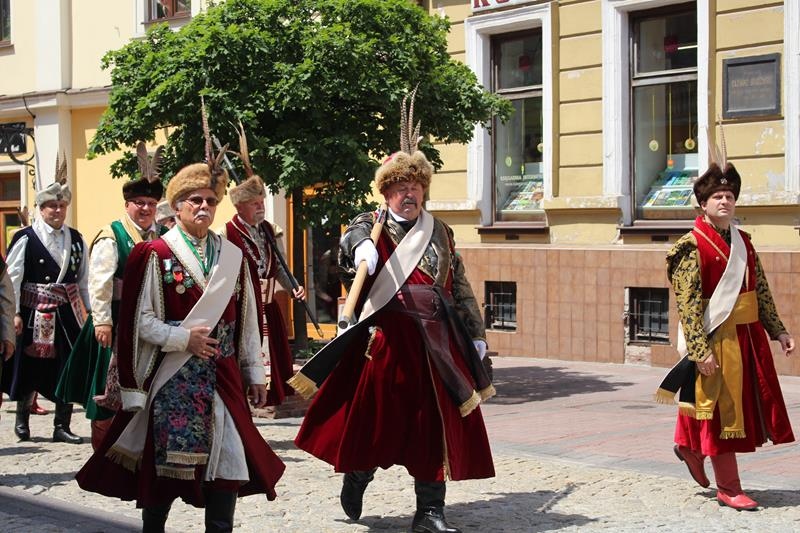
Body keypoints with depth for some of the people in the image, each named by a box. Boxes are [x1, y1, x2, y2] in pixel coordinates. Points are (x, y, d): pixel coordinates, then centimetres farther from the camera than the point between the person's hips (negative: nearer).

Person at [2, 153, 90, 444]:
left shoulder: (76, 239, 8)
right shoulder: (25, 239, -7)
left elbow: (83, 279, 14)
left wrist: (89, 310, 11)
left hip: (67, 313, 4)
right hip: (34, 312, -4)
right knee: (30, 366, 6)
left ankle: (62, 425, 11)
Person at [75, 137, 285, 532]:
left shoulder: (232, 257, 10)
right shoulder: (155, 255, -2)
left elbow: (247, 320, 12)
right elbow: (140, 321, -5)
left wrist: (254, 374, 11)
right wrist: (184, 338, -15)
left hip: (222, 378, 3)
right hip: (171, 377, -3)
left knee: (225, 457, 1)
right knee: (165, 462, 0)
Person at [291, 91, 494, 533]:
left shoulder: (441, 233, 14)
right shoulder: (373, 226, 3)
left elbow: (460, 287, 19)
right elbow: (352, 237, -22)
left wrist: (475, 332, 15)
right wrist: (361, 247, -45)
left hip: (436, 342, 3)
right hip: (385, 338, -3)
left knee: (436, 422, 0)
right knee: (373, 415, 2)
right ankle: (355, 481, 30)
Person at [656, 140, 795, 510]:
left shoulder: (742, 242, 12)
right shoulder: (692, 248, -11)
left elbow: (761, 291, 16)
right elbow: (688, 304, -17)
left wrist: (778, 330, 11)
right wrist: (701, 350, -22)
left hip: (749, 337, 7)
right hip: (716, 338, -7)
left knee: (747, 405, 14)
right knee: (722, 410, -1)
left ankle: (691, 447, 35)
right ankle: (728, 489, 9)